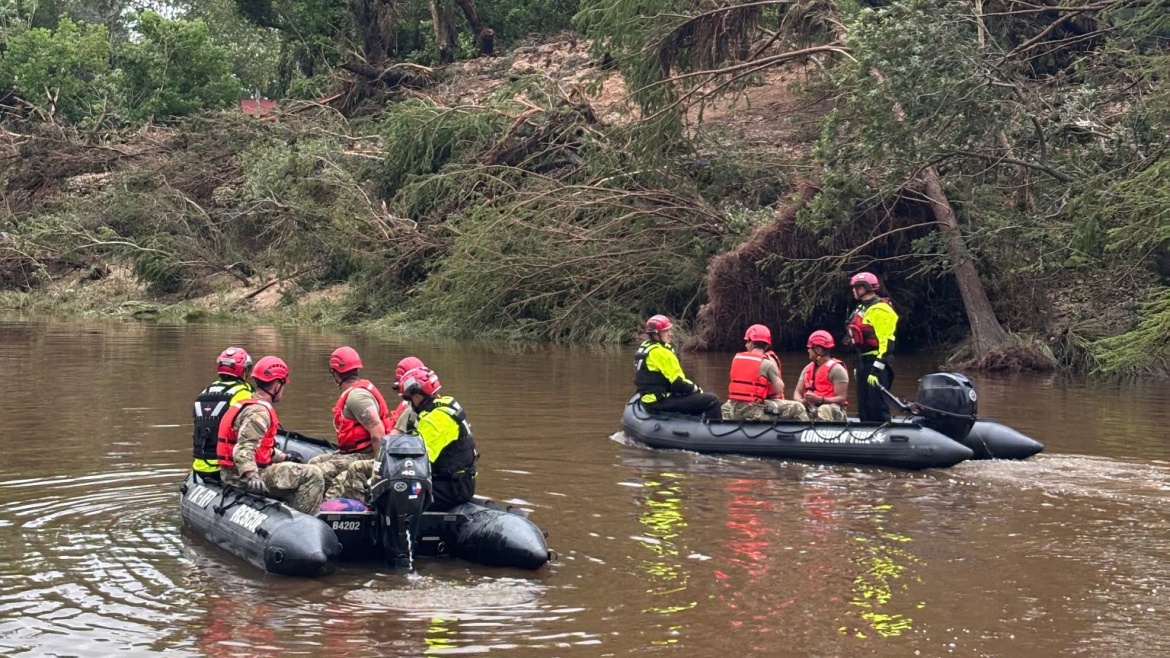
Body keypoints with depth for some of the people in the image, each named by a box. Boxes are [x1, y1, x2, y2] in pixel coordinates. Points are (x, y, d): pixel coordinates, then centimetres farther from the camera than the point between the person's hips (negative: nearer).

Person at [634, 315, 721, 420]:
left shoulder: (644, 348, 13)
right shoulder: (661, 352, -18)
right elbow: (678, 382, -19)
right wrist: (696, 389, -1)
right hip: (660, 401, -11)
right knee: (712, 401, -12)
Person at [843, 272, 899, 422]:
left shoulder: (880, 310, -13)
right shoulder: (862, 308, 18)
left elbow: (886, 341, -20)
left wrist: (877, 368, -24)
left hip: (875, 362, -10)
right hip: (864, 361, 10)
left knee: (877, 406, -12)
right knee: (864, 408, 12)